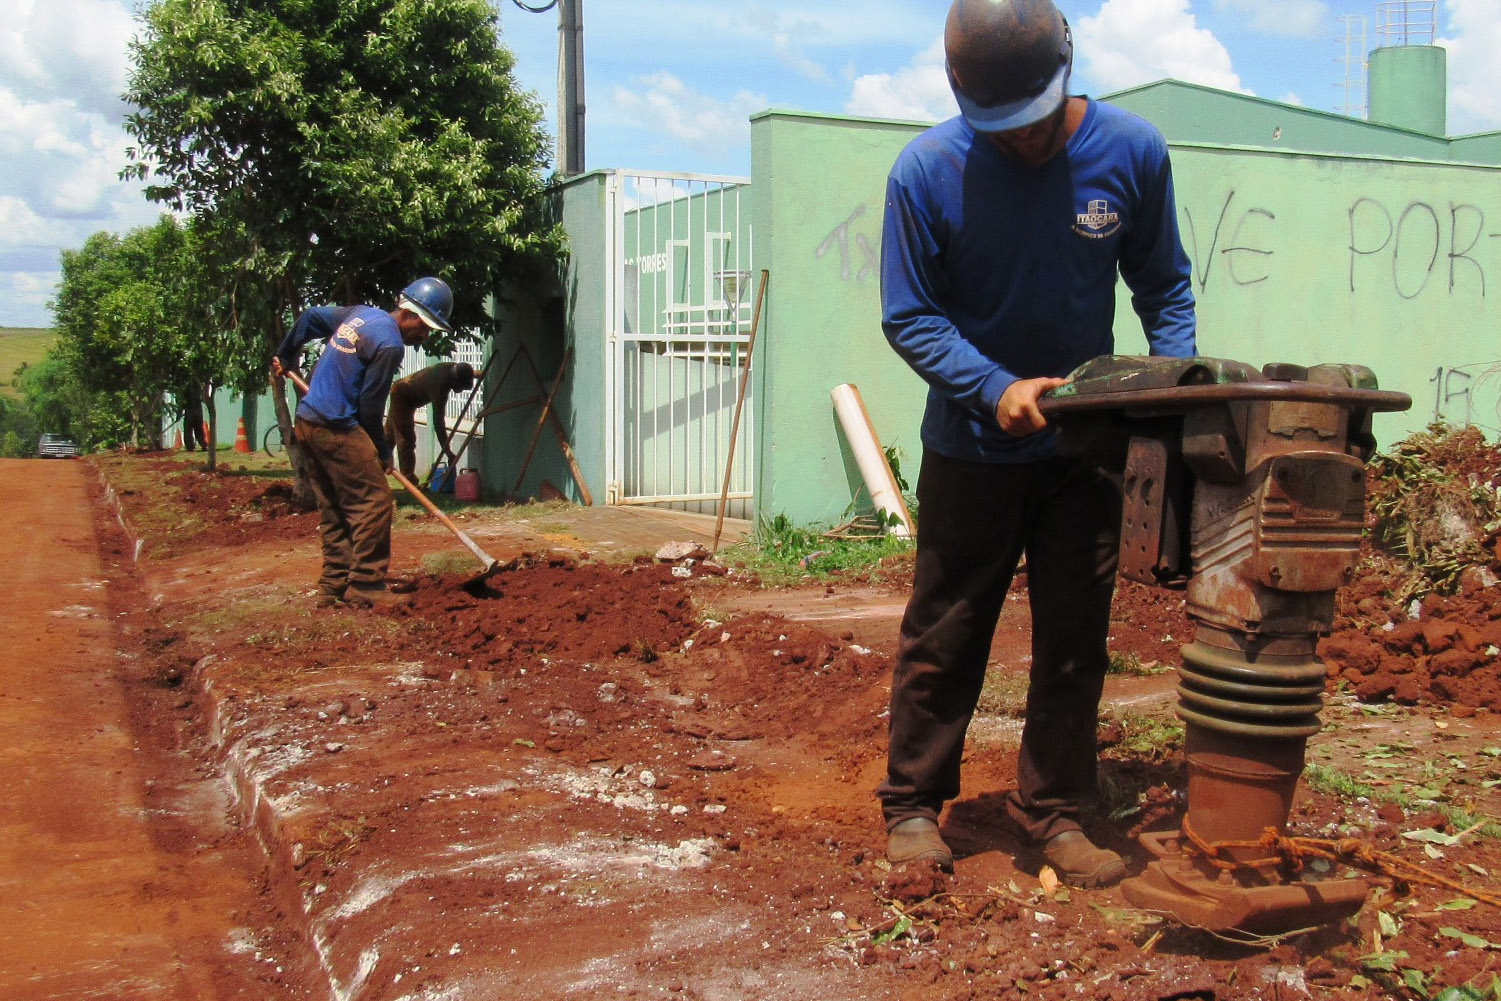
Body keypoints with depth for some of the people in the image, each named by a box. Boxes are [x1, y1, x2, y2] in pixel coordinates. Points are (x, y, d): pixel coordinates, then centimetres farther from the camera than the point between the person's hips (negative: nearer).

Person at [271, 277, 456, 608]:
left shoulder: (360, 314, 13)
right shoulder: (389, 343, -14)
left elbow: (310, 317, 27)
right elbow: (370, 404, -13)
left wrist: (285, 356, 41)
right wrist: (382, 451, 0)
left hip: (307, 421, 10)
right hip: (337, 429, -10)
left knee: (334, 511, 13)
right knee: (373, 502, -7)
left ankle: (333, 586, 15)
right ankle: (365, 586, -7)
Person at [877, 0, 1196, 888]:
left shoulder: (1132, 152, -9)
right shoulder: (927, 170, -16)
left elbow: (1164, 285, 3)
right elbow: (909, 317, -11)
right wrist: (996, 388, -25)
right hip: (972, 448, -2)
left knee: (1076, 639, 8)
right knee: (943, 637, 6)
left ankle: (1054, 812, 22)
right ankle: (913, 805, 21)